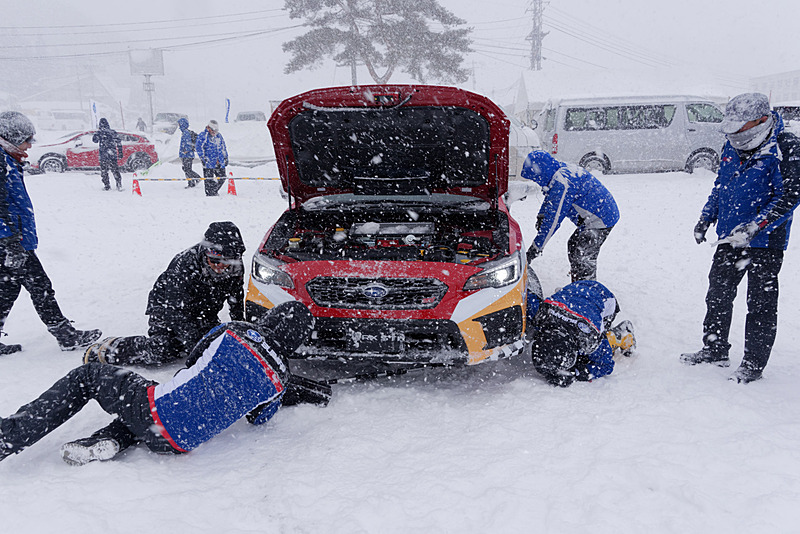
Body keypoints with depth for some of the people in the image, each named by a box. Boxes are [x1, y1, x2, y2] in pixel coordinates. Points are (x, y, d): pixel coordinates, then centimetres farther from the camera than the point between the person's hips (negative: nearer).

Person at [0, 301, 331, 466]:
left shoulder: (233, 333, -2)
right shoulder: (279, 382, 1)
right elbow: (257, 419, 17)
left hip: (160, 412, -3)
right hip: (180, 443, 4)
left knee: (86, 376, 18)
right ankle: (111, 442, 7)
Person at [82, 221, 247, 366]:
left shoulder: (236, 268, -17)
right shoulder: (185, 266, -33)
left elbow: (236, 299, 5)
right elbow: (176, 311, -34)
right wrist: (195, 345, -40)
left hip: (203, 314, 6)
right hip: (167, 307, -6)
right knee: (162, 351, -23)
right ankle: (109, 348, -3)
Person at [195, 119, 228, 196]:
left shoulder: (218, 135, 15)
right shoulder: (203, 135, -4)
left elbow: (223, 147, 24)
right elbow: (198, 147, -10)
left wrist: (225, 158, 20)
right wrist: (203, 158, -15)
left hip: (219, 162, 6)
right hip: (209, 163, -6)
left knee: (222, 178, 7)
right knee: (209, 180, -4)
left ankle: (214, 191, 25)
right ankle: (209, 194, 7)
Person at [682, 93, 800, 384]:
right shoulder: (732, 146, 6)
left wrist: (756, 226, -28)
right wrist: (706, 218, 11)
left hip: (766, 243, -7)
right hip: (729, 239, 7)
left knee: (761, 304, 3)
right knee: (718, 294, 14)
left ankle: (753, 364, 15)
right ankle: (714, 349, 30)